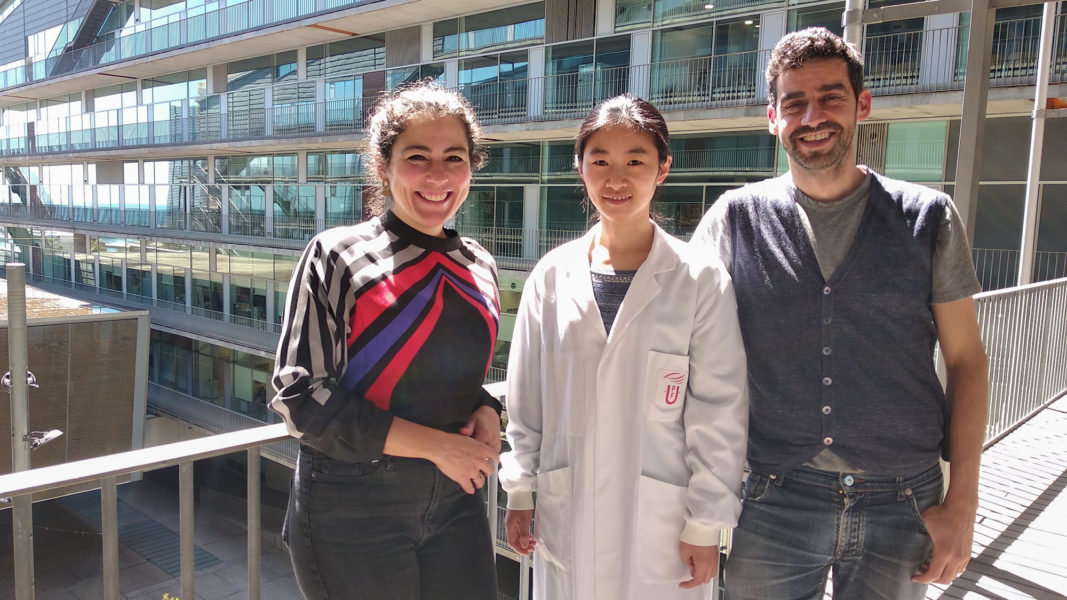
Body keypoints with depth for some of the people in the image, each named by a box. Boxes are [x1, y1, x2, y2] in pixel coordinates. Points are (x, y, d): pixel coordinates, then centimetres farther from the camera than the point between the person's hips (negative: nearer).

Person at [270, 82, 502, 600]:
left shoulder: (480, 267, 6)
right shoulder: (336, 256, -9)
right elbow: (302, 396, -14)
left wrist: (487, 413, -5)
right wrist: (433, 444, -18)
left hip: (455, 500, 5)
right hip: (351, 506, -4)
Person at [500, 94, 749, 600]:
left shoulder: (702, 281, -7)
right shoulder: (552, 277, 1)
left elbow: (718, 415, -5)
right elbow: (526, 397, 7)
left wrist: (705, 525, -4)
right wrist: (519, 494, 8)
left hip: (660, 525, -2)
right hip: (566, 517, 2)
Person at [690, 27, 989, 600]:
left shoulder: (928, 217, 1)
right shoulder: (735, 218, 0)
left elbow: (966, 360, 4)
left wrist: (962, 502, -1)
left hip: (902, 505, 1)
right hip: (774, 503, 0)